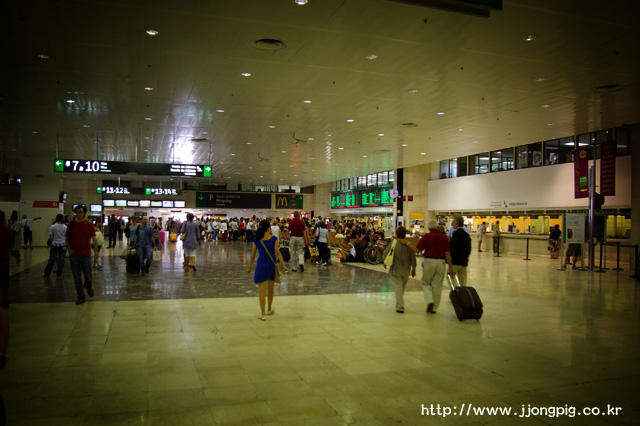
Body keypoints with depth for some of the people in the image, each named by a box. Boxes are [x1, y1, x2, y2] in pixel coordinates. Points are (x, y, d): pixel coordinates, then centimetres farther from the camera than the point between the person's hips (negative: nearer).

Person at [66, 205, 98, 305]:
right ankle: (81, 296, 15)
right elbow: (67, 238, 9)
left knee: (88, 275, 5)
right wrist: (69, 249, -2)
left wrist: (95, 244, -19)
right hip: (74, 254, 2)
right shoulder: (71, 224, 3)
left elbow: (93, 237, -3)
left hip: (86, 254, -1)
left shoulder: (88, 224, -2)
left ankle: (89, 287, 38)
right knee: (77, 277, 4)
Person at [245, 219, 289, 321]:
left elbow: (252, 256, 3)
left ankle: (263, 314, 3)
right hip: (271, 265, 0)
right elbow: (278, 254, -11)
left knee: (262, 291, 3)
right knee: (270, 289, 18)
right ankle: (269, 309, 36)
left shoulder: (256, 240, -3)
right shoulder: (274, 239, -8)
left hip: (261, 266, 0)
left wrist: (249, 268, 16)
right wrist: (284, 267, -8)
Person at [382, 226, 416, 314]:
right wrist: (413, 269, 10)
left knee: (398, 287, -1)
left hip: (395, 269, -2)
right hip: (406, 270, 3)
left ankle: (400, 307, -9)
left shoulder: (393, 244, -9)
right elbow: (413, 257, -2)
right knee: (402, 287, 19)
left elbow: (385, 254, -3)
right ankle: (400, 304, 32)